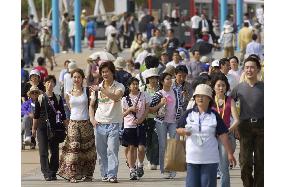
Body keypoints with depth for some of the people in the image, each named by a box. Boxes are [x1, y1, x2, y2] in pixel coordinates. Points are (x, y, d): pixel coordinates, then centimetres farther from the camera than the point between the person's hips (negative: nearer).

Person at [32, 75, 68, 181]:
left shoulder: (58, 99, 6)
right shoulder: (40, 98, 2)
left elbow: (63, 115, 9)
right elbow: (36, 115, 6)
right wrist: (34, 129, 5)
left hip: (54, 127, 2)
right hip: (42, 128, -2)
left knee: (55, 151, 2)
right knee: (43, 152, -6)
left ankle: (53, 173, 10)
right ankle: (46, 173, -6)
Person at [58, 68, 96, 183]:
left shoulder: (87, 91, 2)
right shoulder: (68, 94, 7)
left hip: (86, 123, -1)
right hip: (73, 123, 1)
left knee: (87, 150, 3)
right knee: (73, 148, -9)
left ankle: (87, 174, 11)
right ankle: (72, 175, -8)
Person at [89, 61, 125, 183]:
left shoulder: (119, 86, 0)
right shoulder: (97, 88, 12)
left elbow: (116, 97, -22)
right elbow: (91, 105, 19)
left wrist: (101, 89, -26)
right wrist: (92, 118, 3)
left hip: (114, 123, -4)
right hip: (100, 123, 4)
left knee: (112, 150, -11)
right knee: (101, 151, 6)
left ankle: (112, 175, -13)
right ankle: (104, 174, 14)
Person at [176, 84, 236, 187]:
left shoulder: (214, 116, 0)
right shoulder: (188, 114, 4)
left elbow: (223, 135, 0)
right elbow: (178, 129, 10)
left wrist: (230, 153, -3)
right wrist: (184, 131, -13)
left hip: (210, 159, -1)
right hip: (192, 158, 1)